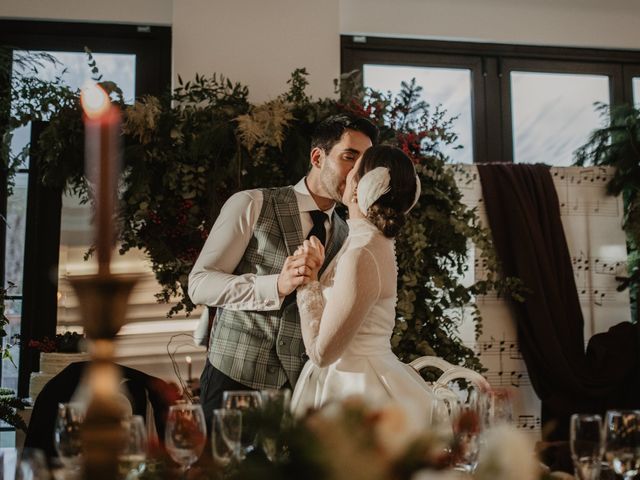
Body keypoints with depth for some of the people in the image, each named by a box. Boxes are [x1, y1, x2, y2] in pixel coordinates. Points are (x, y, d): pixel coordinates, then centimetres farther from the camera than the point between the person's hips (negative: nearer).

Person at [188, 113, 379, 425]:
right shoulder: (251, 205, -6)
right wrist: (277, 285, -26)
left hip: (298, 386, 5)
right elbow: (199, 283, -13)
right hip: (235, 379, -4)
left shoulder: (342, 234, 10)